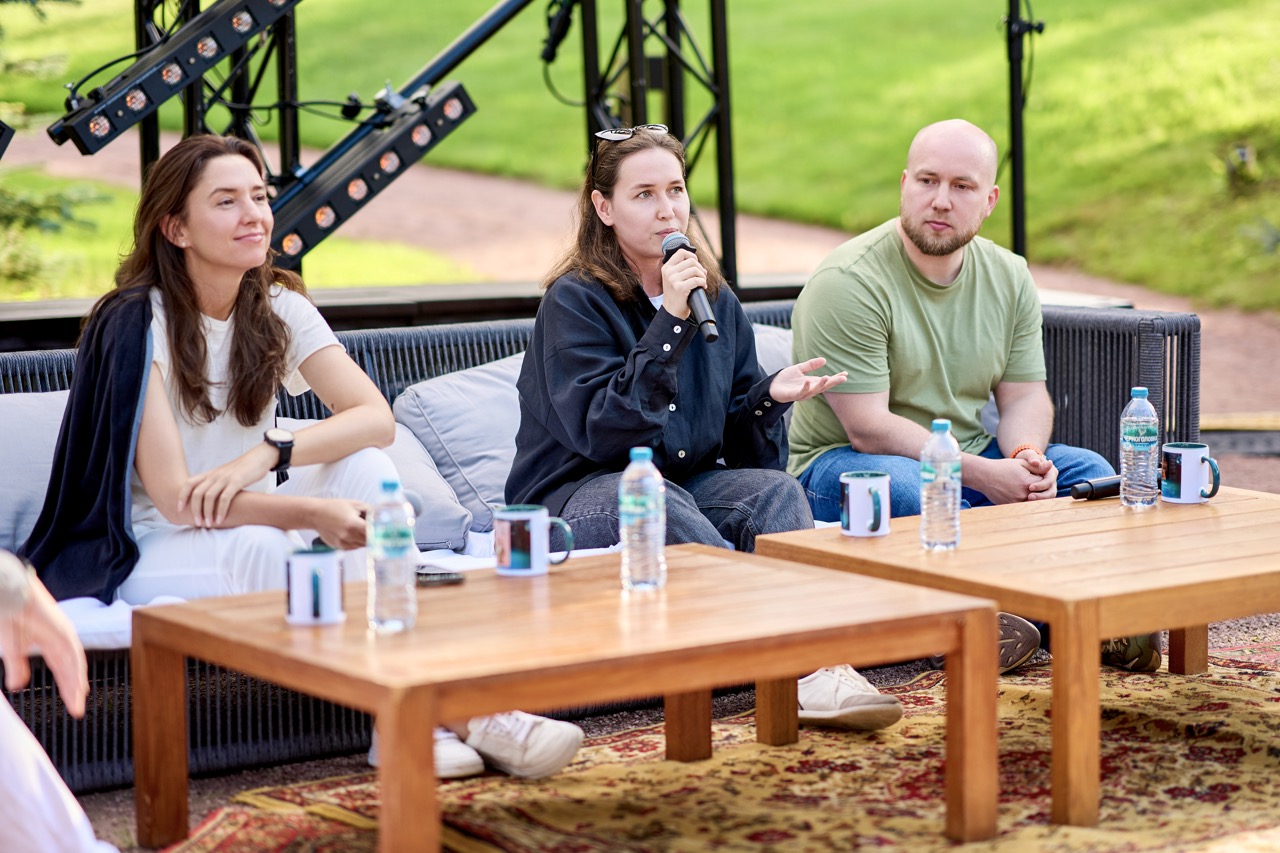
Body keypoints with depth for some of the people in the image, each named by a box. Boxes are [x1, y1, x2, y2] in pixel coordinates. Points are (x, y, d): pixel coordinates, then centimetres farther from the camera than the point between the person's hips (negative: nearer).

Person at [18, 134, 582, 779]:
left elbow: (377, 418, -12)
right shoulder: (135, 324, -16)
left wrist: (267, 454, -29)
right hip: (149, 552, -6)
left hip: (247, 528, 6)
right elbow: (174, 499, -23)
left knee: (364, 463, -19)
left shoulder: (278, 307, 1)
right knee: (261, 548, -36)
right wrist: (314, 516, -35)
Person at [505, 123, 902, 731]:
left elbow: (733, 438, 14)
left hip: (691, 484, 5)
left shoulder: (716, 300, 12)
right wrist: (670, 323, -22)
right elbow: (600, 431, -18)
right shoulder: (574, 300, -6)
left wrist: (770, 395, -10)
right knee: (657, 501, -38)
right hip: (578, 496, -5)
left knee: (775, 489, -26)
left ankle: (820, 663, -49)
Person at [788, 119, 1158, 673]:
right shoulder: (847, 283, -17)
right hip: (844, 462, -6)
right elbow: (868, 429, -21)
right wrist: (982, 475, -27)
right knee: (907, 486, -39)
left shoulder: (1010, 278, 5)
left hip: (973, 460, 6)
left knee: (1089, 472, -13)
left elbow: (1024, 396, 7)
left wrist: (1025, 455, -18)